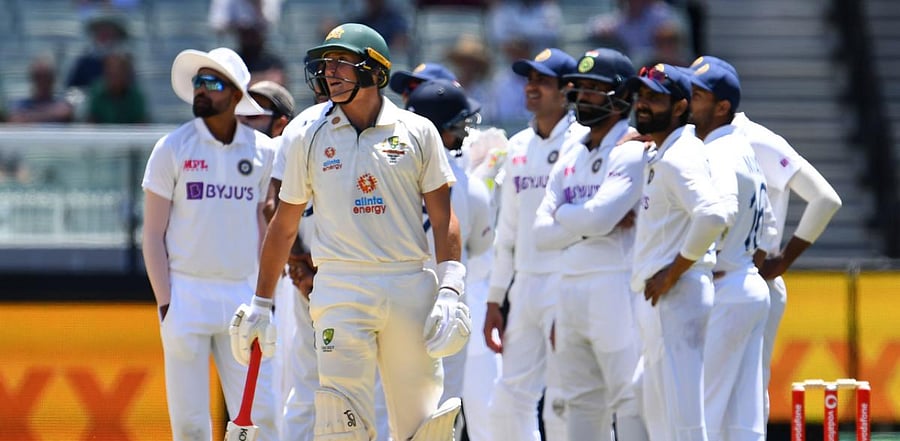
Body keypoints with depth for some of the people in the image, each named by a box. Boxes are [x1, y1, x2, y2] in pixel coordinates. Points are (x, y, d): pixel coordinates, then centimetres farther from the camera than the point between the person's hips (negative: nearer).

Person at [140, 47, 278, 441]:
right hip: (186, 294, -2)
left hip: (241, 295, 2)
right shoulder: (172, 149, 0)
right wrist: (165, 304, -8)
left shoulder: (261, 151, 8)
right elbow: (153, 234, 0)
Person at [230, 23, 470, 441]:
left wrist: (450, 292, -6)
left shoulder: (417, 132, 5)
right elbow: (283, 226, 13)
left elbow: (443, 218, 5)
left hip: (410, 287, 0)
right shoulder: (306, 137, 7)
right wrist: (260, 304, 12)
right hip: (341, 291, 0)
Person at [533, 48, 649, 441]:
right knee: (582, 402, 11)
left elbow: (598, 215, -21)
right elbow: (542, 233, 7)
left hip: (617, 287, -8)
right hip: (568, 289, 8)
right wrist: (598, 223, -8)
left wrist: (563, 215, 0)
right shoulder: (571, 157, 16)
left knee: (630, 400, -10)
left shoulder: (633, 152, -8)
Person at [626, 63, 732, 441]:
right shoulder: (655, 157, 16)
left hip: (676, 297, -11)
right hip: (659, 301, 11)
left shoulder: (678, 158, -15)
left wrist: (673, 273, -22)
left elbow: (713, 215, -30)